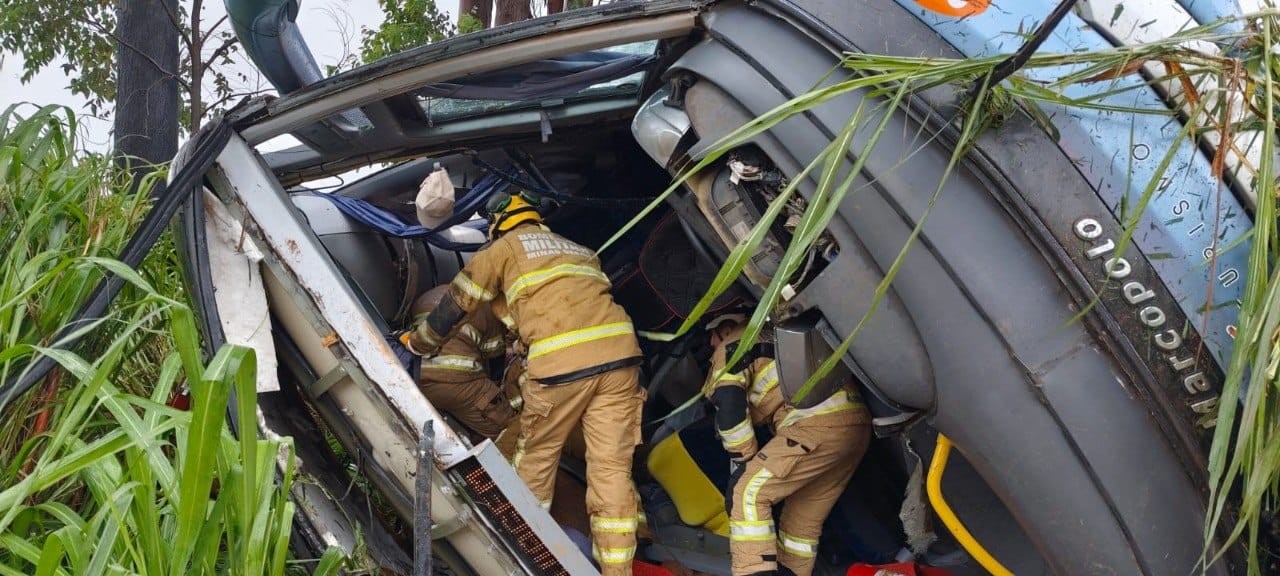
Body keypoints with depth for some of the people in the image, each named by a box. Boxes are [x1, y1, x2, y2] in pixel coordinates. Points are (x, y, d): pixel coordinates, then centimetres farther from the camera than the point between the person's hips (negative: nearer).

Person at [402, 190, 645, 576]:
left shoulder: (505, 247, 17)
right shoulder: (580, 250, 32)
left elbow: (456, 304, 21)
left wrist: (417, 343, 37)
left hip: (561, 363, -4)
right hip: (620, 354, 5)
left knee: (535, 458, 16)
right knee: (612, 468, 5)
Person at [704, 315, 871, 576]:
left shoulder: (733, 345, 8)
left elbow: (729, 405, -7)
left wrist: (744, 459, 1)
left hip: (819, 423, -9)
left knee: (747, 493, -8)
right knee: (804, 518, 17)